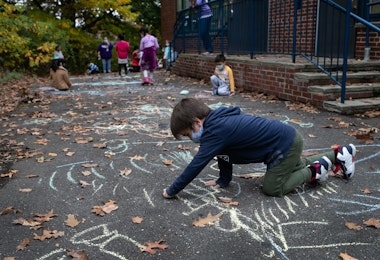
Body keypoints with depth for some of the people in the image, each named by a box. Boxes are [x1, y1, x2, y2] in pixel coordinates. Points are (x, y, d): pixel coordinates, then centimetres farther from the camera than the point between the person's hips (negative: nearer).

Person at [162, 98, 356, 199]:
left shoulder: (215, 131, -26)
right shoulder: (217, 122, 2)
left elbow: (196, 165, -26)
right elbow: (223, 154, 12)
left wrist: (172, 191, -18)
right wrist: (223, 180, 11)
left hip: (285, 144, -10)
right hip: (286, 139, 10)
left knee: (272, 188, -1)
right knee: (297, 167, 33)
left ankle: (315, 170, 8)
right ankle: (338, 155, 41)